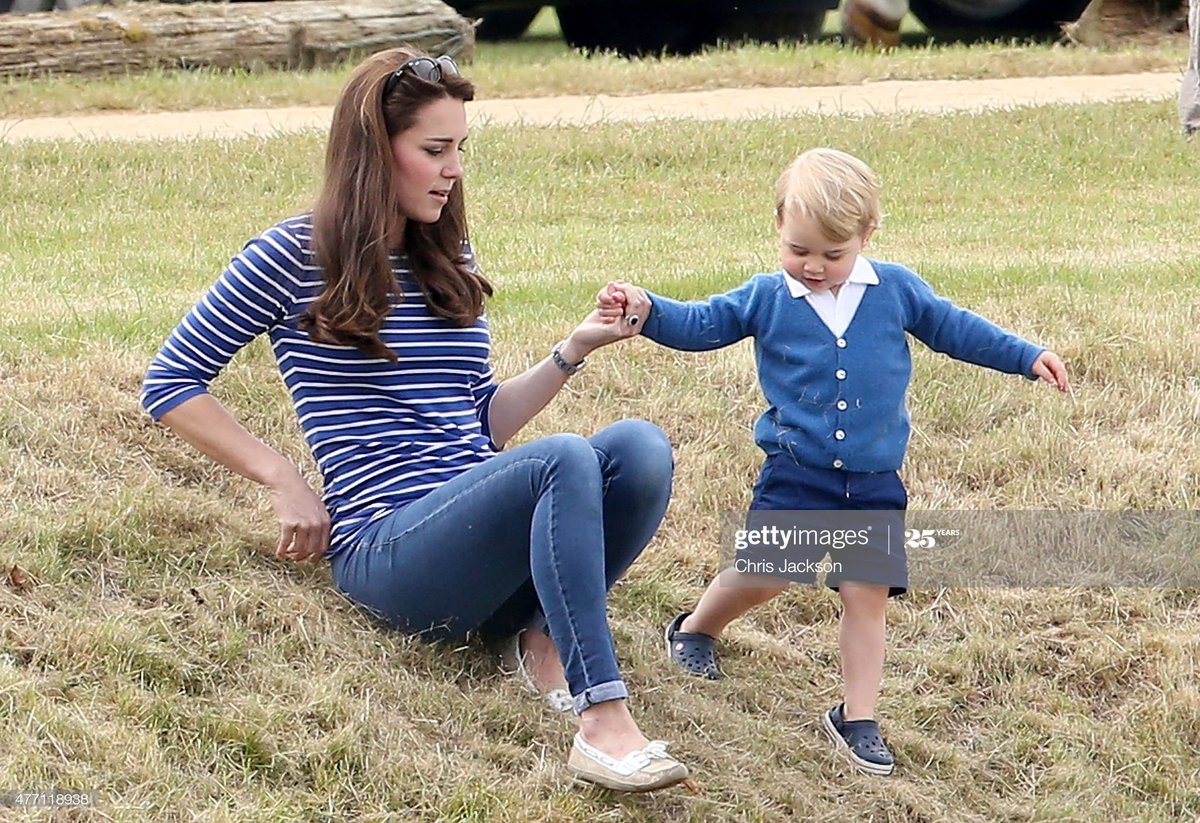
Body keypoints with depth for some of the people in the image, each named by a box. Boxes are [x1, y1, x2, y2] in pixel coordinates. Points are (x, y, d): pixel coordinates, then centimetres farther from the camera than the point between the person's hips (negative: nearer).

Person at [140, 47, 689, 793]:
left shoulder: (451, 262, 19)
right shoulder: (293, 258, 0)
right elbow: (171, 383, 3)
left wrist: (572, 354, 7)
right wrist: (286, 484, -5)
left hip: (487, 538, 6)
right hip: (391, 549, -6)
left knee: (640, 446, -24)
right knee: (562, 461, -36)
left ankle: (546, 634, -15)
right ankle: (604, 724, -43)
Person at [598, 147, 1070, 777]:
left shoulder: (896, 290, 3)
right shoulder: (766, 298, 1)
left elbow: (952, 328, 13)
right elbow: (702, 324, 3)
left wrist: (1026, 357, 12)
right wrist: (647, 310, -14)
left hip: (874, 482, 1)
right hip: (795, 472, -1)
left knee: (867, 592, -3)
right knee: (764, 572, -7)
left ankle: (856, 717, 6)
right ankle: (695, 629, 24)